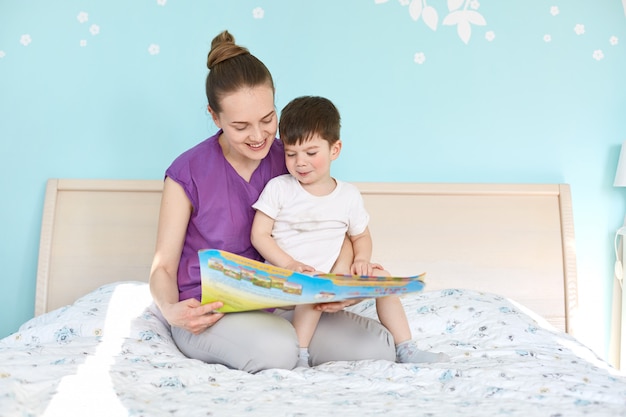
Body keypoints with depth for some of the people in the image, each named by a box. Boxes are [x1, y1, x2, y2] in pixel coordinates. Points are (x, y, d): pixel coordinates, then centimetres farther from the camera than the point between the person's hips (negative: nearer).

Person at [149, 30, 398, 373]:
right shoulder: (187, 174, -9)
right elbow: (163, 266, -4)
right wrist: (171, 310, -26)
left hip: (278, 303, 4)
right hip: (208, 310, -4)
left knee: (377, 346, -13)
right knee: (276, 350, -35)